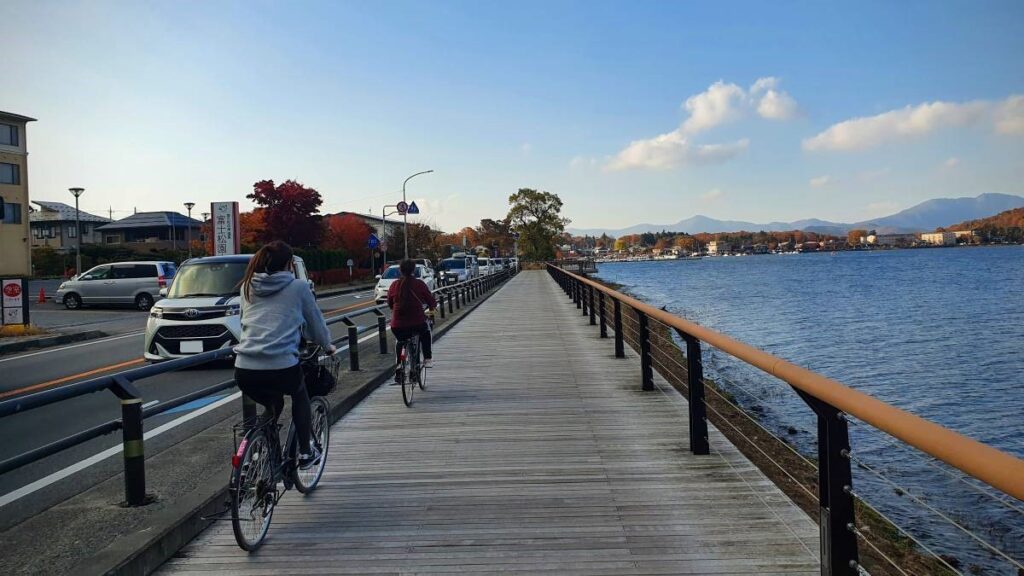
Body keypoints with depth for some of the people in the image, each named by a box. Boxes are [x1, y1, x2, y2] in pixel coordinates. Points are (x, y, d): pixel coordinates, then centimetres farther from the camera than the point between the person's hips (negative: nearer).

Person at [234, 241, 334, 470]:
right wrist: (327, 345, 33)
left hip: (244, 371, 4)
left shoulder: (248, 287, 15)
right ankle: (305, 453, 27)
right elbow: (316, 322, 14)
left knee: (273, 405, 32)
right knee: (300, 395, 29)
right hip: (281, 367, -4)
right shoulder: (298, 287, 3)